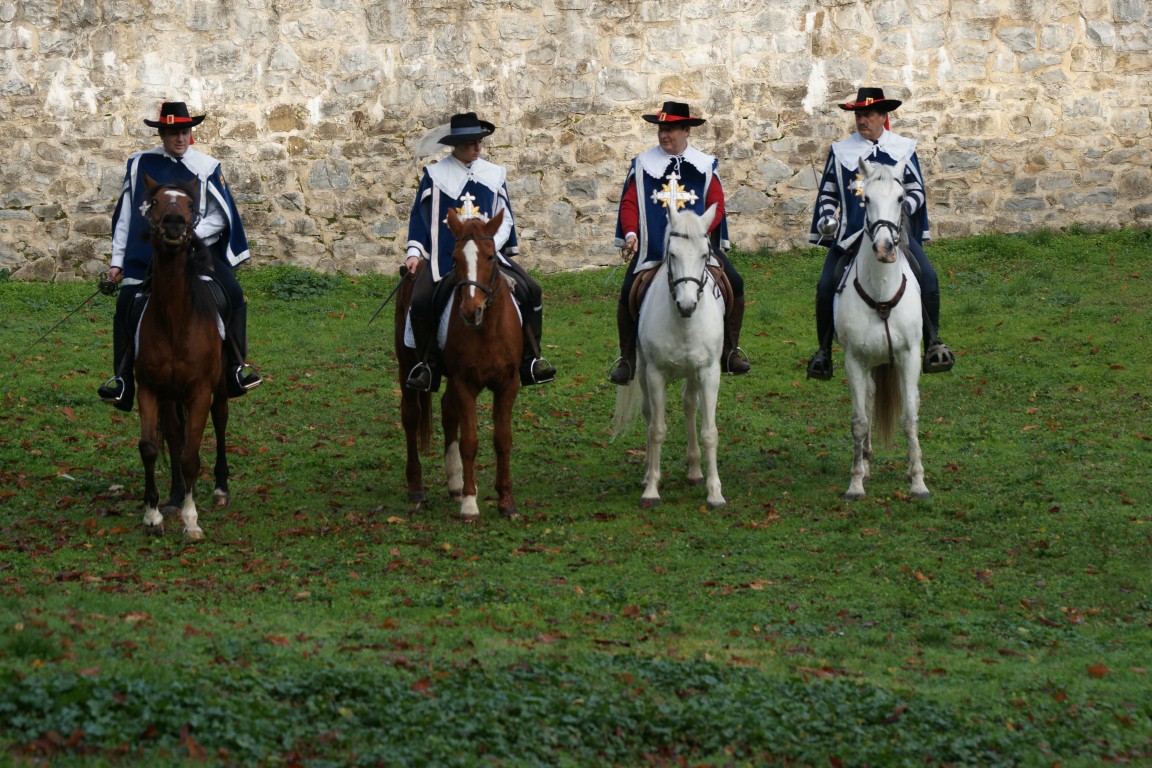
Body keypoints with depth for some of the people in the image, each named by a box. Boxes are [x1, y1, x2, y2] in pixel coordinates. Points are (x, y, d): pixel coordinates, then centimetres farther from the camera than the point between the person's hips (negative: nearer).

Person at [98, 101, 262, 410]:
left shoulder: (206, 167, 0)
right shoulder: (140, 165, 3)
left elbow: (221, 216, 1)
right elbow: (124, 215, 8)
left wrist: (191, 234, -16)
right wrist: (117, 260, 4)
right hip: (147, 253, 0)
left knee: (233, 295, -19)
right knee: (126, 305, -18)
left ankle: (236, 368, -7)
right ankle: (123, 380, -11)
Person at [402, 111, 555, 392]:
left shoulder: (494, 174, 11)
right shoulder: (435, 175, 3)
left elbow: (505, 219, 14)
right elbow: (419, 216, 6)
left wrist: (492, 245, -3)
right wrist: (414, 252, -3)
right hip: (444, 257, -3)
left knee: (531, 291, -13)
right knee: (420, 302, -27)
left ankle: (530, 361, -3)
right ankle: (427, 366, -10)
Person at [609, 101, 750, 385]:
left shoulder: (705, 166, 7)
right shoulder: (643, 165, 5)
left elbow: (716, 204, 2)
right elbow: (629, 203, 3)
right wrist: (630, 233, -14)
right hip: (652, 246, -1)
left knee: (734, 284, -9)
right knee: (628, 294, -15)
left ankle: (730, 352, 6)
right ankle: (627, 360, -2)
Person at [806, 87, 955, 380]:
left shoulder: (903, 149, 6)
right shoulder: (841, 151, 8)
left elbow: (917, 191, 9)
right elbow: (827, 193, 17)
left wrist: (900, 209, -11)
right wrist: (827, 218, -1)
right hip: (850, 233, 1)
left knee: (927, 278, -19)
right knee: (825, 287, -11)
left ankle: (933, 342, -8)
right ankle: (824, 351, 4)